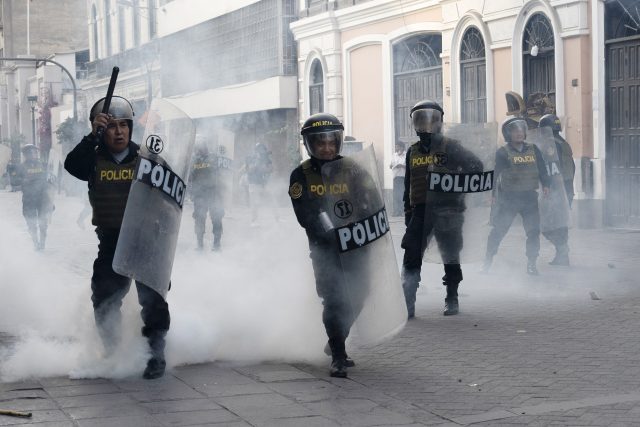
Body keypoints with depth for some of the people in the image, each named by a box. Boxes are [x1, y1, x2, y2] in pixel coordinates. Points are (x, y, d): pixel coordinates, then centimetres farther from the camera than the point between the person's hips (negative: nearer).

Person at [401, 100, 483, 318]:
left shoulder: (450, 147, -1)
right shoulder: (413, 152, 14)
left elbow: (476, 165, -3)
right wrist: (408, 212, 16)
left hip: (447, 209, -3)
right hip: (420, 210, 3)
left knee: (450, 258, 8)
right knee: (411, 257, -7)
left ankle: (452, 299, 23)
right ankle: (406, 304, -8)